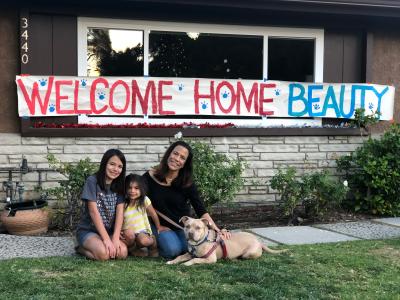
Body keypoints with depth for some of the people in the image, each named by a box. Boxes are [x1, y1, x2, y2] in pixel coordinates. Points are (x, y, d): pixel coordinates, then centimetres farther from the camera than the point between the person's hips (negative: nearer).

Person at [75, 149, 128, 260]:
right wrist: (106, 239, -22)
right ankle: (82, 249, 1)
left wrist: (115, 238, -18)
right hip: (87, 230, -5)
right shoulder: (92, 181, -12)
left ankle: (86, 248, 3)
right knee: (103, 253, -33)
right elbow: (93, 212, -17)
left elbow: (120, 212, -4)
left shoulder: (119, 185, 5)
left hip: (109, 231, 5)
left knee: (122, 252, -24)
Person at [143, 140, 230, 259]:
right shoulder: (149, 178, -9)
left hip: (183, 226, 2)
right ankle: (155, 243, 5)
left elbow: (201, 209, -13)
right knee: (172, 250, -29)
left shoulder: (187, 183, -8)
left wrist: (217, 230, -27)